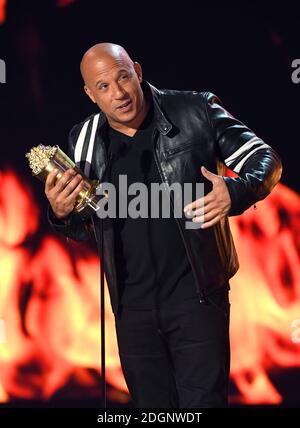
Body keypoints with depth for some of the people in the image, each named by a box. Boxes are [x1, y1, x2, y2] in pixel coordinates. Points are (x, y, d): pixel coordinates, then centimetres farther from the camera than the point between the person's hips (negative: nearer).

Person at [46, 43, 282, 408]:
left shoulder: (195, 112, -6)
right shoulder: (84, 141, 4)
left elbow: (264, 159, -1)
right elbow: (83, 230, 15)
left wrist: (237, 191, -22)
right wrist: (61, 213, -9)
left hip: (196, 295, -4)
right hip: (132, 306, 4)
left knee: (203, 401, -7)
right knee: (151, 405, 14)